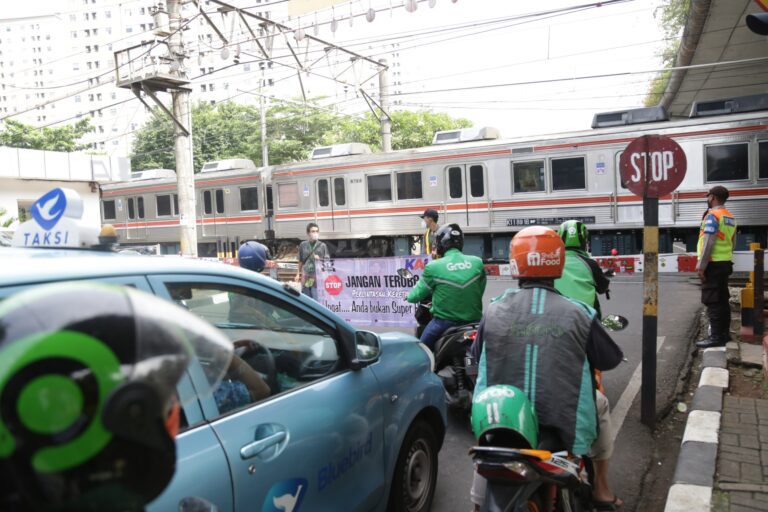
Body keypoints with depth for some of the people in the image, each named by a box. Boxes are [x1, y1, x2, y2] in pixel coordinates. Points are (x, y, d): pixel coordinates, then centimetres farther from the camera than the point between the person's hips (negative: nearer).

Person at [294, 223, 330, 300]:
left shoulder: (322, 245, 2)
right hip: (305, 276, 3)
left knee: (316, 298, -6)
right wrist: (298, 274, 13)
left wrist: (319, 259, -16)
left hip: (317, 277, -3)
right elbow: (301, 261, 15)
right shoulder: (303, 245, 8)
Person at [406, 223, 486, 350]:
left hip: (445, 322, -3)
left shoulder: (433, 267, -12)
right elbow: (480, 291, 10)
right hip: (474, 321, 3)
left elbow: (414, 297, -2)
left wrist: (410, 296, 21)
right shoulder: (477, 262, -3)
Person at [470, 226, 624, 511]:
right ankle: (600, 489, 39)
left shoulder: (494, 310, -6)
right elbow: (611, 359, 4)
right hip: (563, 422, 0)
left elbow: (478, 354, 10)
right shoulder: (577, 313, -9)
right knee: (600, 405, 28)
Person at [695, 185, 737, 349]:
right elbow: (732, 242, 19)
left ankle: (716, 337, -7)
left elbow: (708, 242, -20)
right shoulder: (730, 217, 15)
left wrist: (701, 265, -19)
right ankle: (724, 333, 20)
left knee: (712, 301, -7)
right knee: (722, 299, 14)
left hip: (713, 264, -9)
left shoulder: (712, 215, -13)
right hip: (725, 262, 9)